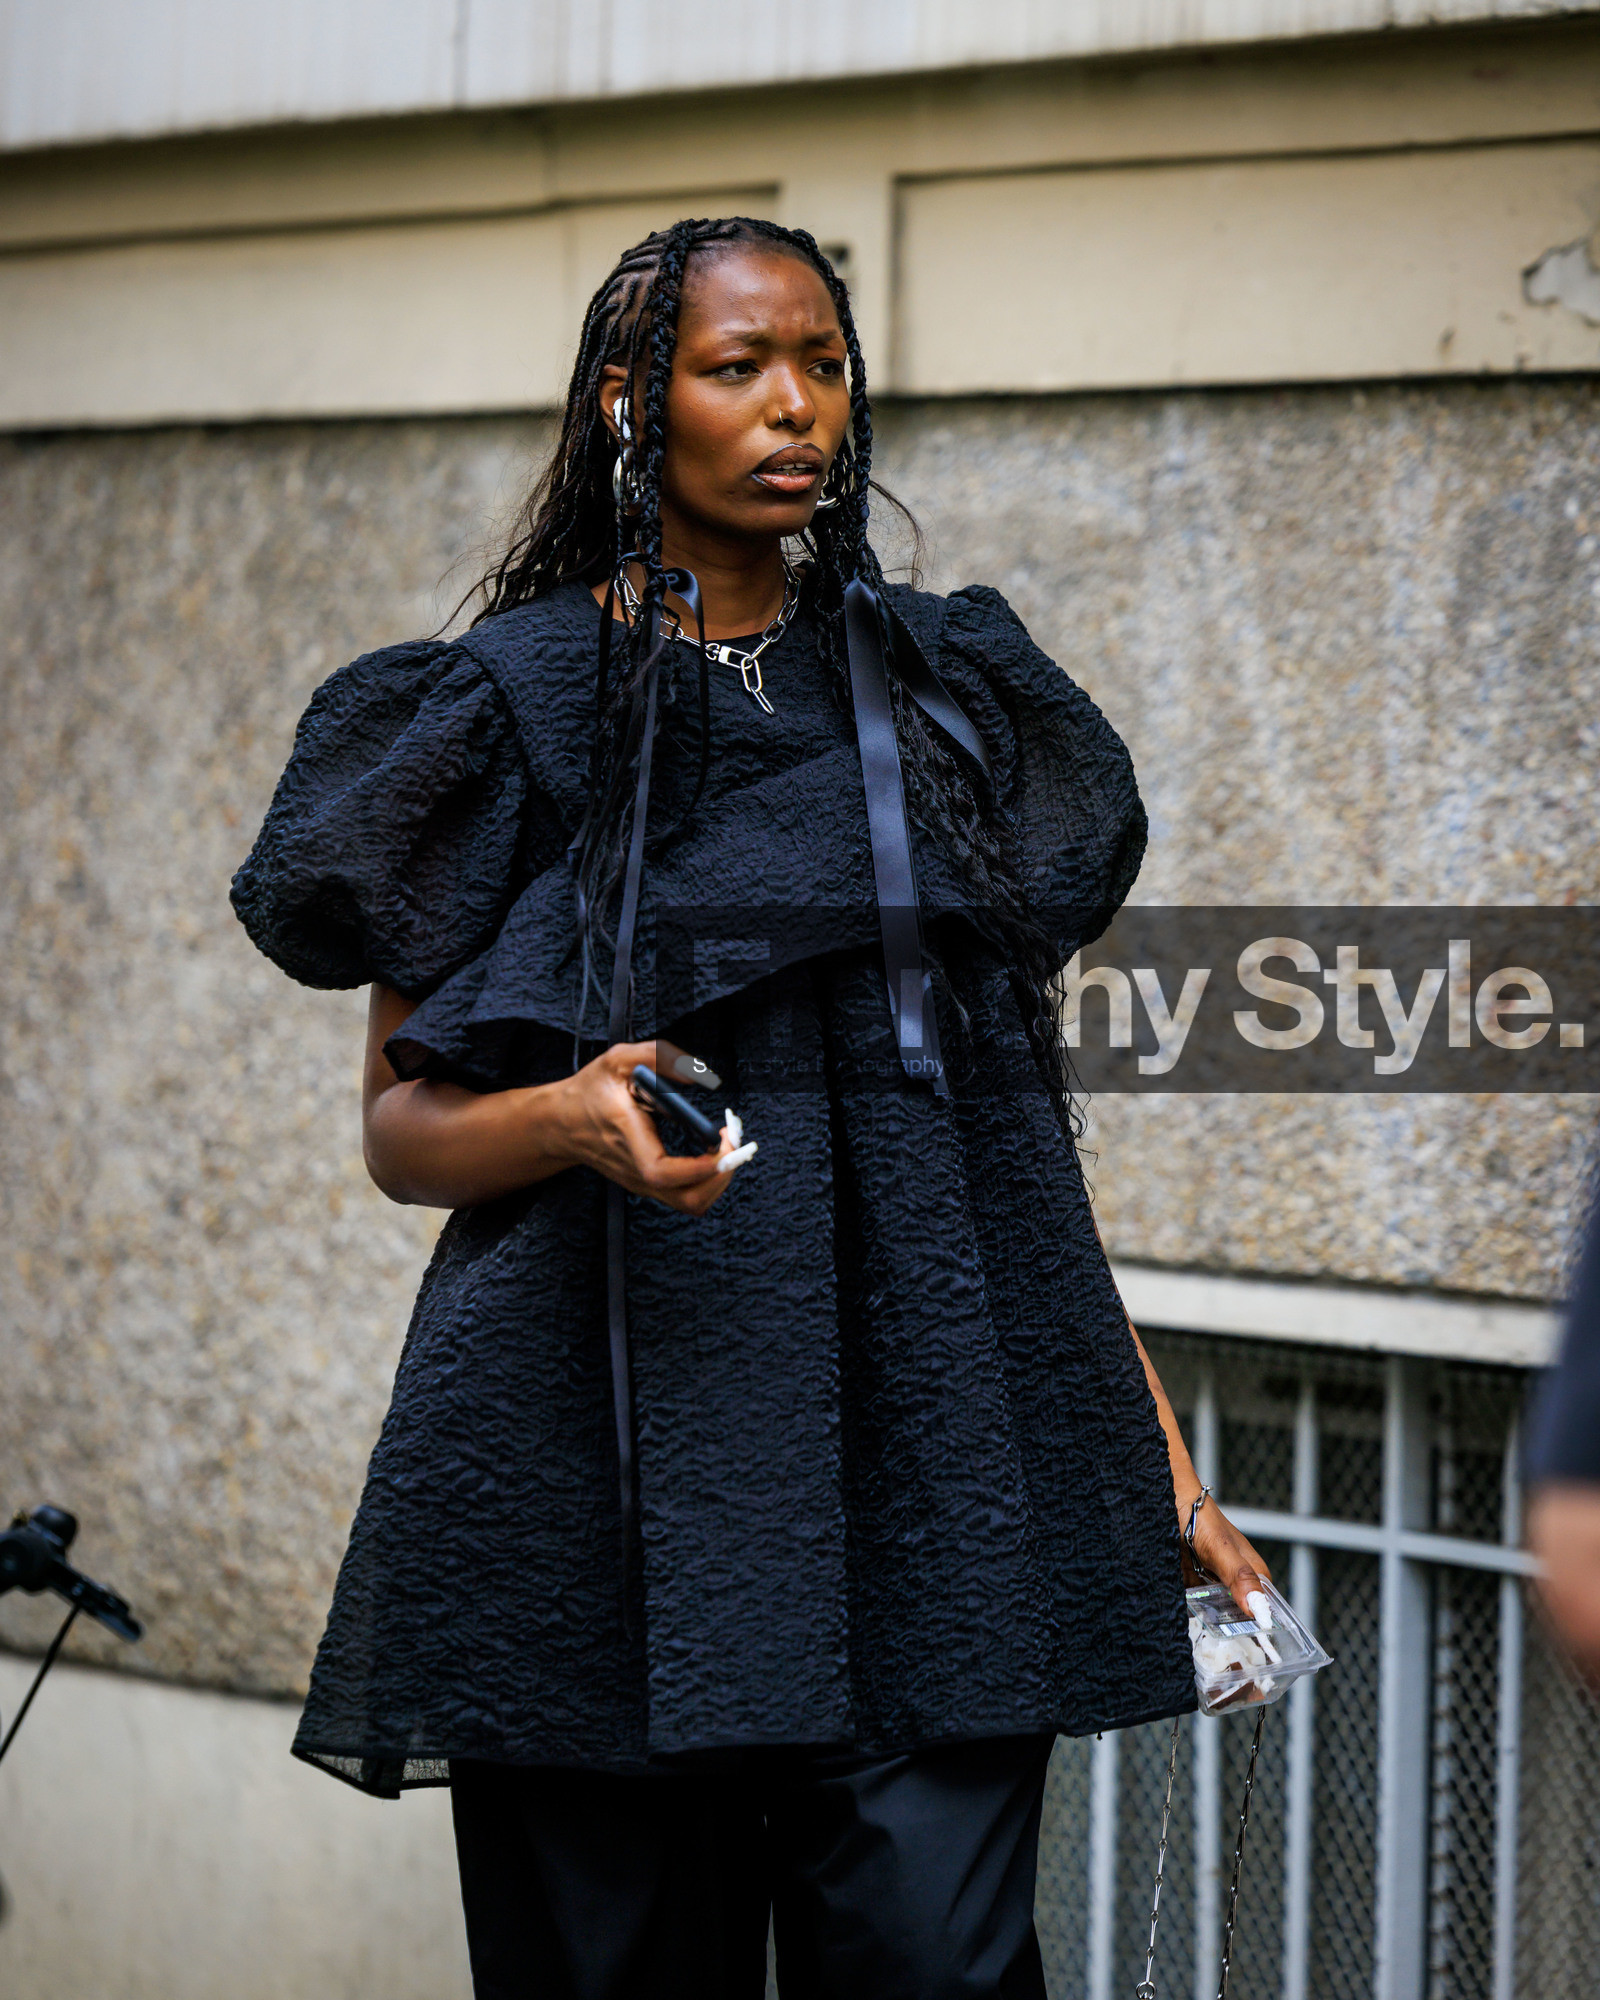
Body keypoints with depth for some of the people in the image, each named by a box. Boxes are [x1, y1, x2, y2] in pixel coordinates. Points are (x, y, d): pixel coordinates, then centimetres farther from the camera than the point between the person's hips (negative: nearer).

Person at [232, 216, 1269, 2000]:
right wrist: (570, 1118, -19)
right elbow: (401, 1125, 3)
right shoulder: (511, 711, 3)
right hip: (615, 1443, -2)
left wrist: (1153, 1443, 9)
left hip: (927, 1435, 2)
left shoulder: (941, 698, 13)